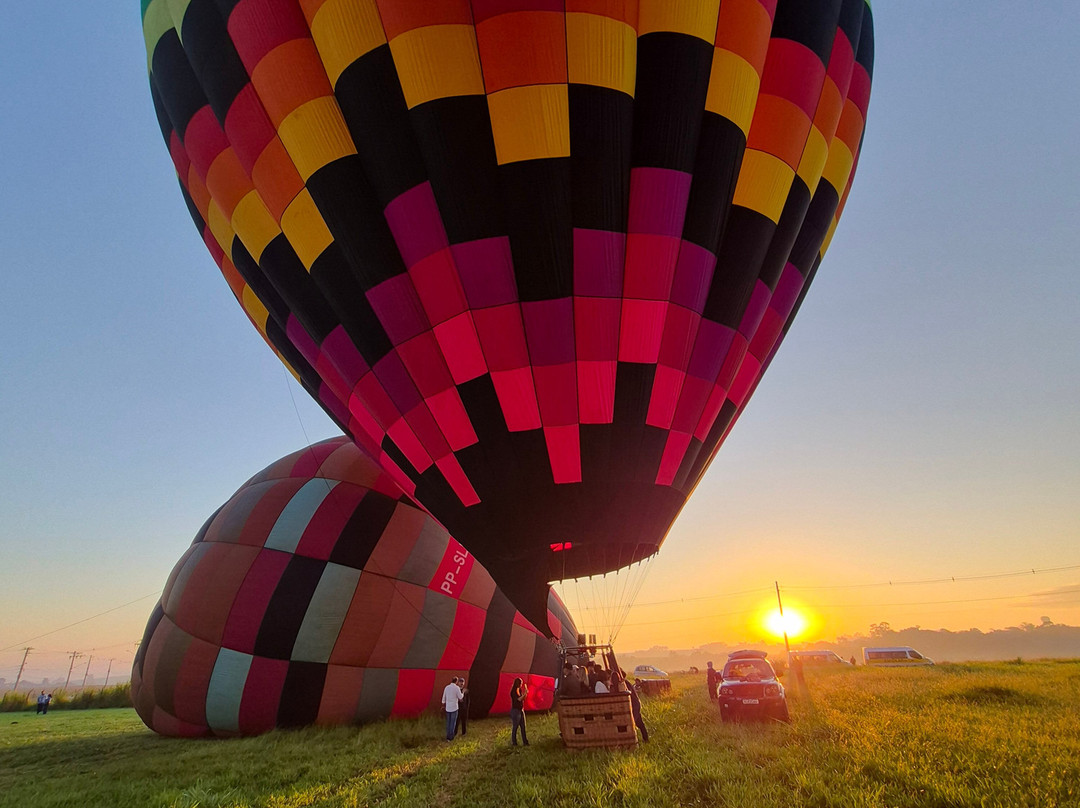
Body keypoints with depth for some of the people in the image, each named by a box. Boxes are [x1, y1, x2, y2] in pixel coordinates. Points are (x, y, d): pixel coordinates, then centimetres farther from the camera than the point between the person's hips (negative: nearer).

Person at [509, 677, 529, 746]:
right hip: (515, 710, -8)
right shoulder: (513, 691, -12)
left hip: (521, 710, 8)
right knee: (515, 727, -1)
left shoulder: (519, 690, 10)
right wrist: (524, 694, -19)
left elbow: (523, 699, 12)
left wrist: (525, 693, 1)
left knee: (523, 727, 7)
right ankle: (513, 742, 8)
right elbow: (518, 699, -19)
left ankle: (525, 742, 11)